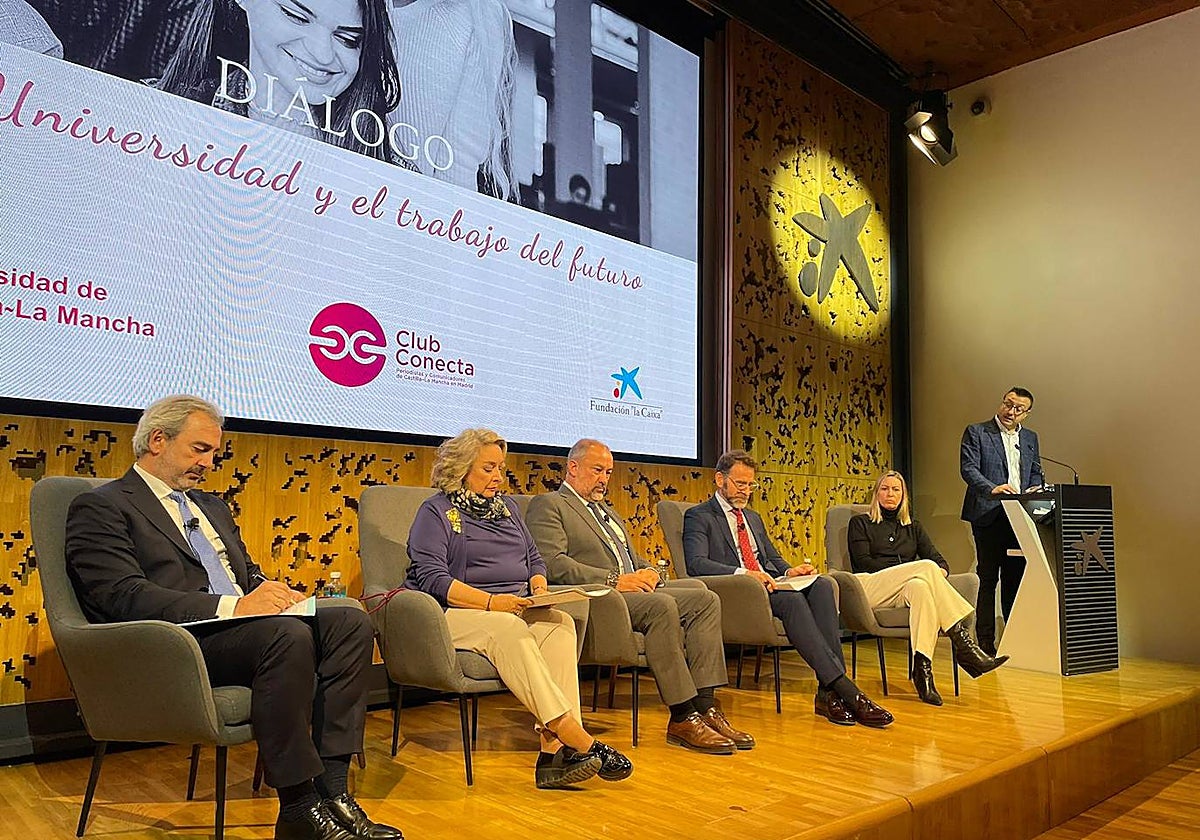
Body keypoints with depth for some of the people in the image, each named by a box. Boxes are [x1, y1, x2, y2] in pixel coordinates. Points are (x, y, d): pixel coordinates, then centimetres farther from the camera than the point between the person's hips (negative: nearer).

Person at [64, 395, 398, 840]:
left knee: (350, 621, -17)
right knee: (287, 634, -34)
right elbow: (127, 598, -13)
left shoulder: (212, 505, 28)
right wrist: (232, 606, -22)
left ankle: (331, 788, -19)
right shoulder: (100, 507, 2)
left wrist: (271, 593, 0)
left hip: (241, 625, 8)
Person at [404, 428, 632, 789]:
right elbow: (431, 578, -11)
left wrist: (539, 587, 0)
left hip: (515, 609, 6)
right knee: (509, 630, -36)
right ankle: (574, 736, -39)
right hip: (456, 613, -5)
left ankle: (553, 750, -35)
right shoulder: (436, 512, 2)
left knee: (559, 622, -25)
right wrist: (491, 602, -22)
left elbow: (534, 558, 24)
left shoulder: (505, 506, 21)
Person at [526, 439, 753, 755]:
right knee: (662, 606, -33)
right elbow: (553, 564, -13)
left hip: (636, 589, 9)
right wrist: (614, 580, -19)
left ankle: (705, 706, -17)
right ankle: (682, 719, -26)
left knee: (705, 599, -12)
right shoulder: (548, 505, 2)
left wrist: (647, 572, 3)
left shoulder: (607, 511, 30)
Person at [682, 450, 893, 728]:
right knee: (791, 599, -34)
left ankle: (828, 692, -30)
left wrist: (788, 572, 2)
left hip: (768, 587, 7)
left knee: (822, 585, -24)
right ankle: (846, 691, -35)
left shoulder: (754, 518, 30)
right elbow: (696, 563, -12)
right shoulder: (698, 517, 5)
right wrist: (743, 573, -27)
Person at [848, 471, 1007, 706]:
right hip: (870, 588, -3)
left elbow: (940, 561, 16)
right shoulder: (860, 523, 16)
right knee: (926, 567, -30)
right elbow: (863, 562, 0)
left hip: (905, 591, 3)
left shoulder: (913, 527, 28)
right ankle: (962, 639, -39)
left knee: (921, 587, -38)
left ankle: (922, 667, -49)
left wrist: (938, 574, -12)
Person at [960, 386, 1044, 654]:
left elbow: (1036, 473, 21)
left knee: (1016, 579, 6)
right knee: (988, 579, -3)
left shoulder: (1030, 438, 18)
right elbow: (968, 468, -8)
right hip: (989, 516, -5)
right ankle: (986, 643, 0)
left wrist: (1035, 491, -1)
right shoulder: (976, 432, 1)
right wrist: (992, 489, -24)